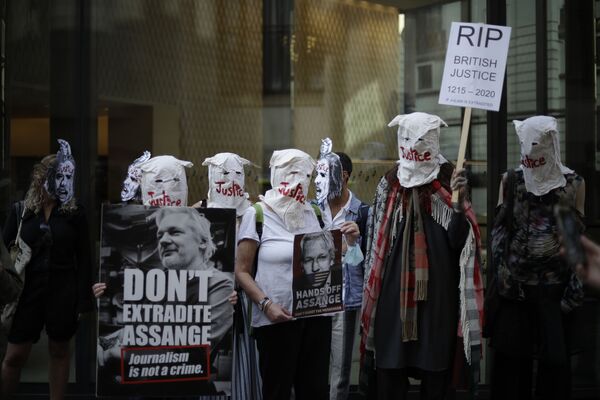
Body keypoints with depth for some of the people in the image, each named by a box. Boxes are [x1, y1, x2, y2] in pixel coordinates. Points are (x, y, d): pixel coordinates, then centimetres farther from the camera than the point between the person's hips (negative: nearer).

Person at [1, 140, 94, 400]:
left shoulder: (74, 213, 0)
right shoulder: (21, 211, 3)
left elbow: (83, 259, 1)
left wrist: (83, 300, -4)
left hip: (63, 291, 0)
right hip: (28, 290, 1)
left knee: (59, 351, 8)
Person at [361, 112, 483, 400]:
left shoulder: (447, 184, 0)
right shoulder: (389, 185, 7)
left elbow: (458, 241, -8)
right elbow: (376, 241, 13)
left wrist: (459, 203, -24)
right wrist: (372, 290, 10)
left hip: (438, 292, -2)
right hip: (395, 291, 2)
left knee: (436, 370, 3)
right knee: (390, 369, 2)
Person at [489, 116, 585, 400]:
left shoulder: (573, 184, 4)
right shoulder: (510, 181, 7)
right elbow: (499, 230, 7)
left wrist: (575, 286, -3)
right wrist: (502, 274, -6)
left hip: (554, 286, -1)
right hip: (514, 285, 1)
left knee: (555, 359, 3)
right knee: (511, 358, 3)